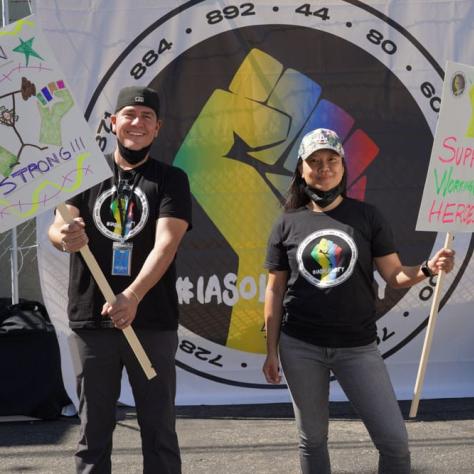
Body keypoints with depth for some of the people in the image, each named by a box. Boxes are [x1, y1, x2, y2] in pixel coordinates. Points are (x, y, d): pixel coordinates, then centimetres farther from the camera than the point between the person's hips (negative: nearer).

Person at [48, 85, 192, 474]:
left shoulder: (171, 180, 2)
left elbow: (166, 244, -12)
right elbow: (57, 229, -3)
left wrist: (133, 296, -28)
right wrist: (65, 238, -28)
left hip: (152, 322, -1)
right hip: (92, 320, 1)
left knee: (159, 431, 7)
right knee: (93, 432, 9)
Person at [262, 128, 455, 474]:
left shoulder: (367, 216, 1)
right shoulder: (288, 224, 3)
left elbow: (395, 275, 1)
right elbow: (275, 290, 5)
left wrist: (428, 269, -20)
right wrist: (271, 351, 4)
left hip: (357, 346, 0)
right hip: (300, 347, 1)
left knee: (394, 440, -3)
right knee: (312, 438, 12)